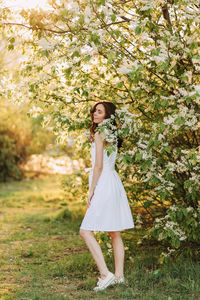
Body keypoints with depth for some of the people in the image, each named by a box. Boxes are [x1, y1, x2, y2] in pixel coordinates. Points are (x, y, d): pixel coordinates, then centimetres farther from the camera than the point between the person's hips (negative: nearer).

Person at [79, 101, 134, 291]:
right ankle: (119, 275, 17)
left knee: (86, 231, -8)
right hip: (114, 184, 10)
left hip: (104, 185, -10)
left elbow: (98, 165, -16)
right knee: (114, 233, 12)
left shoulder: (99, 134, -11)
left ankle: (105, 274, -14)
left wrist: (91, 190, -13)